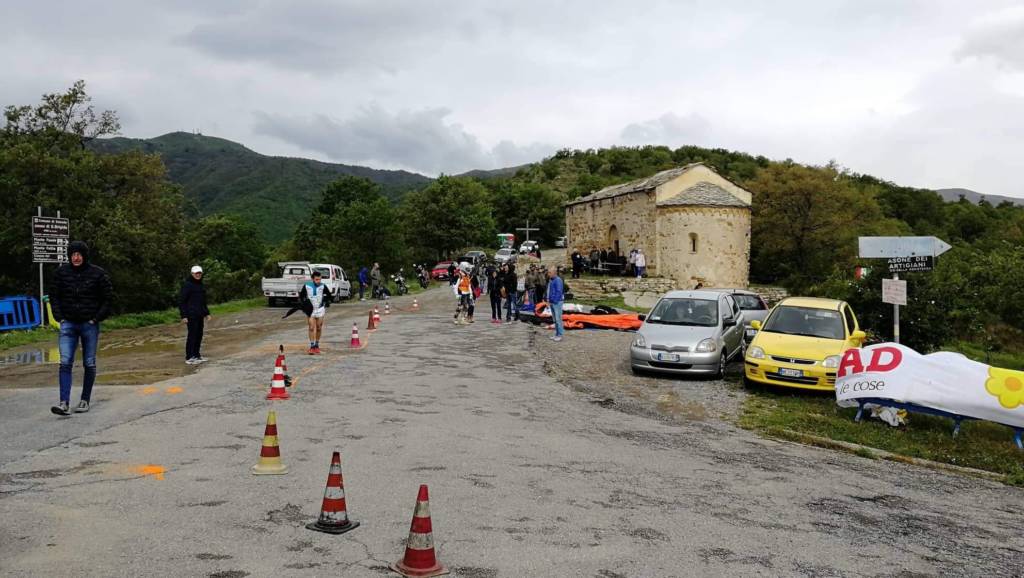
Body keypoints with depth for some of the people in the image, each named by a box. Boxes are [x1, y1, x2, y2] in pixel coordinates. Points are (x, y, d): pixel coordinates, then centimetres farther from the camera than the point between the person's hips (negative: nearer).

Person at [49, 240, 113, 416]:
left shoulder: (98, 273, -4)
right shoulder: (62, 272, 2)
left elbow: (108, 298, 0)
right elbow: (54, 295, 12)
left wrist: (97, 318, -6)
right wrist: (59, 317, 2)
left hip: (89, 325, -1)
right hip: (68, 324, 1)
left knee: (89, 364, 7)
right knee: (65, 363, -10)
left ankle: (85, 400, 20)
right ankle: (65, 403, -13)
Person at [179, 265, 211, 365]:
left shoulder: (200, 285, 16)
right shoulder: (187, 285, -9)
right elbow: (182, 301, -12)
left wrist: (206, 313, 21)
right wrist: (183, 315, -17)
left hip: (200, 314, 8)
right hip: (191, 314, -8)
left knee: (199, 334, 11)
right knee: (192, 334, -6)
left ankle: (196, 355, 20)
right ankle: (189, 357, -1)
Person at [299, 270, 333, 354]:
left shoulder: (322, 286, -5)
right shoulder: (306, 286, -6)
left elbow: (329, 295, 11)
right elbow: (301, 296, 9)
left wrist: (327, 303, 3)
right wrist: (302, 304, 0)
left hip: (320, 310, 1)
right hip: (310, 310, -1)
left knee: (319, 328, 7)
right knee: (311, 328, -9)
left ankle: (317, 345, 20)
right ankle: (312, 346, -8)